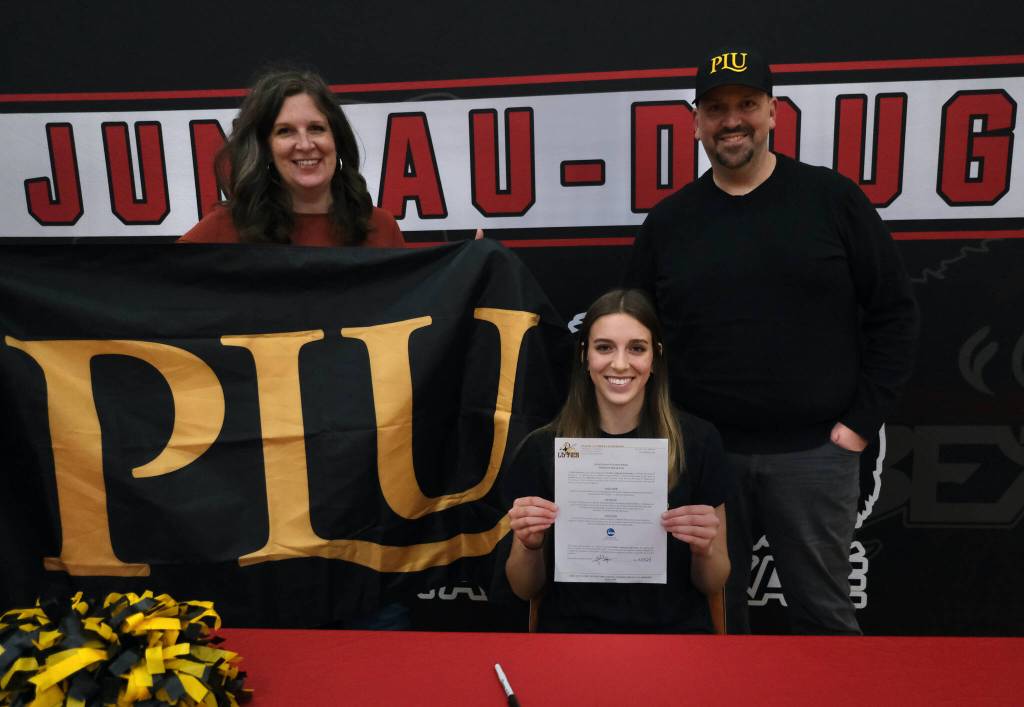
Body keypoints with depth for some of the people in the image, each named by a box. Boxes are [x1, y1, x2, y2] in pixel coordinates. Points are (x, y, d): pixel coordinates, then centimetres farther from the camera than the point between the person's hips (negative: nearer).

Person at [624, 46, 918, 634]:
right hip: (702, 454, 2)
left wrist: (861, 422, -3)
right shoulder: (669, 221, 6)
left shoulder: (833, 199, 0)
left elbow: (894, 314, 2)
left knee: (823, 612, 10)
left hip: (813, 453, -2)